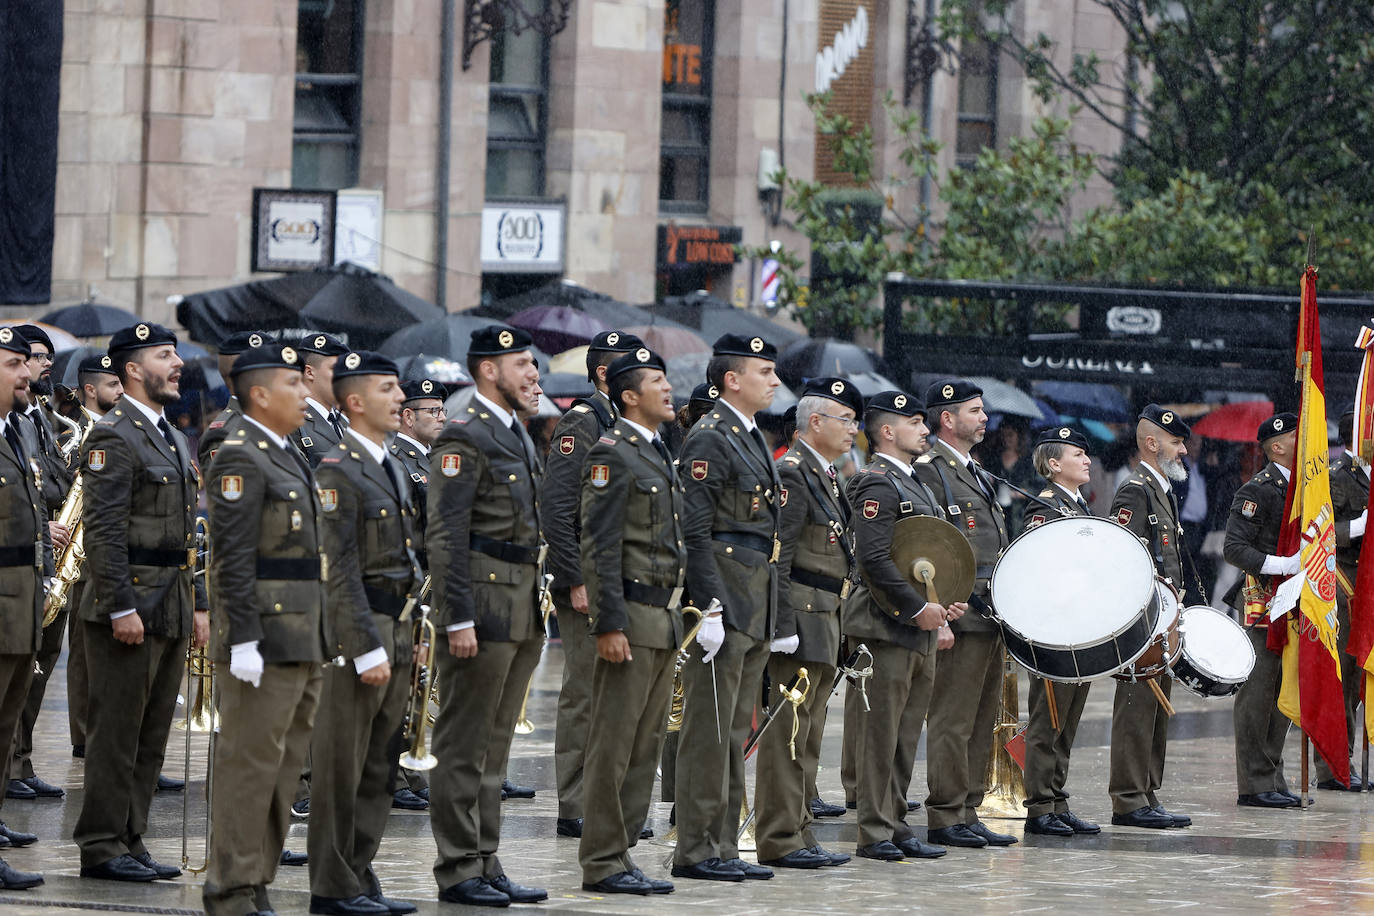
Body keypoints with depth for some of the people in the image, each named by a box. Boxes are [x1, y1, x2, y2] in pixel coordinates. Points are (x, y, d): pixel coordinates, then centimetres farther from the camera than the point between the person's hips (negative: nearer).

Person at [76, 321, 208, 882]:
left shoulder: (173, 439, 18)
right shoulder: (113, 437, -11)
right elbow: (103, 531, -18)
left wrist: (199, 604, 18)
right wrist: (122, 608, -22)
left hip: (171, 610, 9)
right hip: (129, 608, -9)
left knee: (151, 736, 10)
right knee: (116, 731, -5)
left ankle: (130, 841, 16)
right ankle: (101, 849, -1)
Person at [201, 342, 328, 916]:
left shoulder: (282, 455, 17)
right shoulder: (239, 458, -13)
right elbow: (234, 556, -18)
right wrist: (244, 642, -23)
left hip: (300, 639, 10)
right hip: (264, 637, -10)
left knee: (284, 762, 10)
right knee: (250, 762, -6)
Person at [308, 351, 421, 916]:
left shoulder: (390, 469, 17)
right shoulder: (337, 472, -12)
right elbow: (339, 572, -17)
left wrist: (408, 636, 16)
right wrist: (367, 649, -20)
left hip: (395, 630, 9)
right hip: (356, 632, -9)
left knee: (378, 768, 12)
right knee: (341, 768, -3)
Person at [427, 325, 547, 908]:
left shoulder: (518, 435, 18)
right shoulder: (464, 436, -11)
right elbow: (445, 534, -16)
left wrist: (537, 609, 19)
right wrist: (458, 618, -21)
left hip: (522, 608, 9)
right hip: (484, 606, -9)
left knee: (494, 746, 12)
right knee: (464, 745, -4)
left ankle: (485, 865, 17)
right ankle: (458, 872, -2)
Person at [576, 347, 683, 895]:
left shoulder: (658, 455, 18)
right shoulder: (612, 454, -10)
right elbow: (600, 546, -16)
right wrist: (610, 625, -20)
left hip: (664, 621, 9)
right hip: (631, 616, -9)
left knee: (644, 747, 9)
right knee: (613, 747, -6)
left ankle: (620, 854, 13)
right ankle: (602, 865, -3)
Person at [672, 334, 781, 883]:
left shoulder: (753, 440, 19)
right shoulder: (709, 439, -11)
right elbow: (694, 532, -17)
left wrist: (775, 622, 21)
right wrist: (710, 609, -23)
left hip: (755, 609, 10)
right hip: (725, 599, -10)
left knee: (734, 734, 11)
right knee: (709, 730, -6)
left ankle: (723, 848, 15)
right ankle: (695, 852, -3)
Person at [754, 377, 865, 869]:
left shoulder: (824, 475, 18)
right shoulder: (791, 474, -13)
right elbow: (776, 559, -19)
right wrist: (784, 627, -22)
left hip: (822, 624, 10)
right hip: (800, 620, -10)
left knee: (807, 735, 13)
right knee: (788, 732, -7)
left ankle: (798, 833, 18)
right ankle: (779, 841, -5)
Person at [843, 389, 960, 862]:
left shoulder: (915, 484, 19)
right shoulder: (876, 484, -12)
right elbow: (875, 560, -21)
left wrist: (939, 611, 13)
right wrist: (918, 609, -19)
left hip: (919, 629, 10)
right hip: (886, 627, -10)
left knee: (905, 736, 12)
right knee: (879, 733, -6)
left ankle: (896, 827, 17)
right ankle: (875, 834, -3)